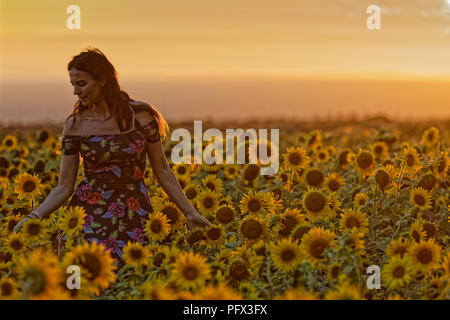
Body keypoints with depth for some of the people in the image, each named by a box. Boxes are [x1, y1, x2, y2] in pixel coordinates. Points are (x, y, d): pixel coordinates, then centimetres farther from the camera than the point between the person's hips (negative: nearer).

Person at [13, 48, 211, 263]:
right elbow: (64, 187, 1)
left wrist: (190, 213, 4)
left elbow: (162, 170, 6)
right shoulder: (74, 125, 0)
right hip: (91, 211, 1)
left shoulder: (140, 115, -3)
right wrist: (35, 215, -14)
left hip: (134, 212, 0)